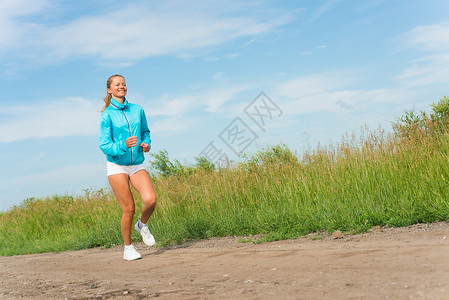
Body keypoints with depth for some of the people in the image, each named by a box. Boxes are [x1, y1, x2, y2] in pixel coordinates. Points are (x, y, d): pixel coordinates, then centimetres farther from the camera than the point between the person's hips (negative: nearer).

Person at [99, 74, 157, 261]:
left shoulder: (137, 110, 7)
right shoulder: (107, 115, -5)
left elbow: (145, 132, 22)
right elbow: (104, 146, -9)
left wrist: (147, 144, 0)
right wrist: (123, 145, -27)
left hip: (137, 165, 3)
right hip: (116, 166, -3)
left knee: (151, 199, -18)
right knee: (129, 208, -5)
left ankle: (142, 225, 14)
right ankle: (128, 248, 16)